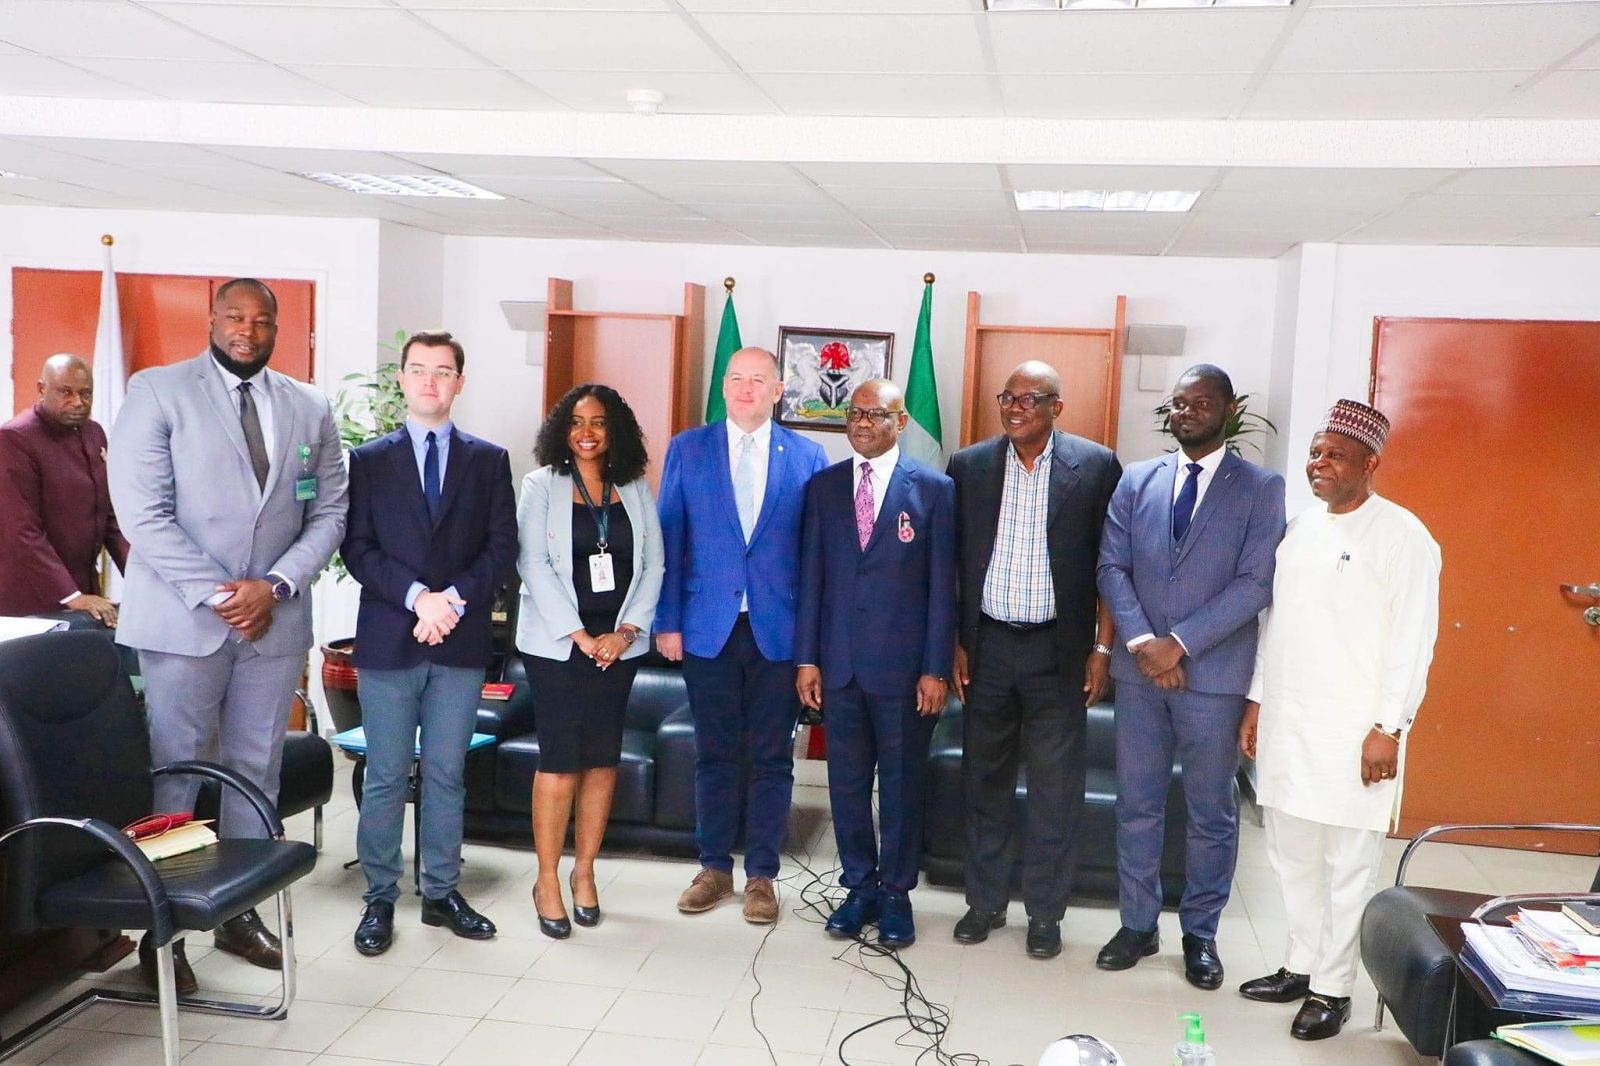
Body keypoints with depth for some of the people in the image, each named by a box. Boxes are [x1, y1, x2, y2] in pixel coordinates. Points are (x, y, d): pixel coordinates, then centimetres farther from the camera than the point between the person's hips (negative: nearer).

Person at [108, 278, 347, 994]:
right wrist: (215, 594, -15)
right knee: (173, 774, 1)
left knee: (256, 772, 10)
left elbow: (329, 513, 7)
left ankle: (240, 913, 22)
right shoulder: (157, 391, -2)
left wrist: (276, 585, -8)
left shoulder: (310, 409, 9)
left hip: (276, 618, 4)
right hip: (182, 618, -3)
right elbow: (142, 510, -10)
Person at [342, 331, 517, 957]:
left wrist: (454, 598, -13)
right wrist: (417, 596, -16)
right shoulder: (369, 460, 6)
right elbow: (357, 549, -2)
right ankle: (380, 899, 16)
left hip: (461, 643, 1)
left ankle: (441, 893, 20)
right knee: (386, 778, 5)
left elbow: (502, 549, 2)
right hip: (388, 640, -1)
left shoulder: (489, 460, 8)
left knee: (446, 775, 9)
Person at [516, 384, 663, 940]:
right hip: (556, 641, -3)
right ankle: (547, 881, 8)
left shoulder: (635, 490, 9)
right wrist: (578, 634, -12)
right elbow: (534, 564, -7)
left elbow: (652, 566, 6)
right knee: (559, 760, -4)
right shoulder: (542, 485, 1)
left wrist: (624, 631, -6)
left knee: (603, 759, 6)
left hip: (618, 642, 3)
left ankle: (584, 872, 19)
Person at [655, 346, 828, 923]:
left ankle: (761, 875, 20)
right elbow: (669, 541, 3)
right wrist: (667, 620, -2)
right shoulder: (686, 449, 4)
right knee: (715, 755, 10)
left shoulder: (808, 457, 3)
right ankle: (714, 868, 24)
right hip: (708, 627, 0)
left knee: (772, 758, 7)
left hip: (780, 630, 0)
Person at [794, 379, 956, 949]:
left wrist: (936, 669, -7)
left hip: (904, 664, -3)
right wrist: (806, 658, 2)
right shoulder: (822, 486, 7)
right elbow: (811, 576, 7)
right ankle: (860, 887, 25)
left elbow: (942, 585, -3)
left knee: (901, 783, 8)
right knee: (847, 781, 10)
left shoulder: (934, 489, -2)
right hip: (839, 662, 3)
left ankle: (896, 893, 22)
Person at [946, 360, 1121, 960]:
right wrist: (952, 643, 3)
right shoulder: (968, 466, 4)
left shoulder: (1097, 466, -3)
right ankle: (985, 901, 26)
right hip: (986, 647, 2)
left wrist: (1102, 647, -5)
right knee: (985, 781, 11)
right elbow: (951, 563, 7)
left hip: (1059, 651, -2)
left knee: (1055, 789, 4)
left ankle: (1045, 914, 19)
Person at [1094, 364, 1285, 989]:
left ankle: (1200, 933, 24)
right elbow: (1112, 568, 2)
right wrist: (1140, 641, -12)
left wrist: (1180, 643, -16)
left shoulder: (1262, 488, -2)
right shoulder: (1135, 481, 8)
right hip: (1139, 670, 3)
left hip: (1214, 675, -2)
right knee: (1137, 805, 10)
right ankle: (1138, 925, 24)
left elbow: (1255, 583, -10)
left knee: (1212, 813, 9)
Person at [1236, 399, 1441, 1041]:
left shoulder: (1401, 535, -8)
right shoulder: (1300, 529, 12)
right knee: (1292, 856, 14)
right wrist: (1257, 701, 16)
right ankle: (1301, 967, 29)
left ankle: (1332, 989, 15)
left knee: (1347, 867, 2)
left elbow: (1414, 640, -11)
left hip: (1353, 734, -6)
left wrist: (1388, 728, -14)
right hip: (1286, 725, 7)